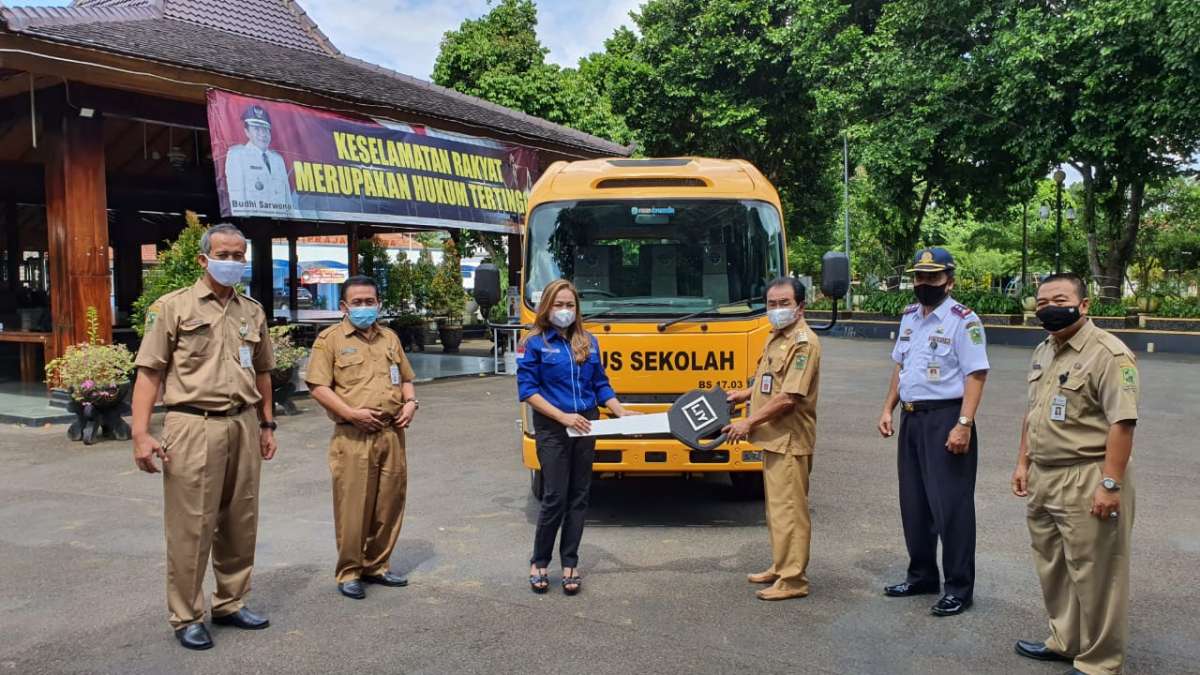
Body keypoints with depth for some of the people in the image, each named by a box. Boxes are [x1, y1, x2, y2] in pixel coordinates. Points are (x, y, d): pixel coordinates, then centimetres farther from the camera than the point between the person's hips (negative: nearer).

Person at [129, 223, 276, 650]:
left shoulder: (253, 311, 14)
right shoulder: (173, 307, -1)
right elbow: (149, 371, -5)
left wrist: (266, 424, 18)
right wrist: (141, 433, -13)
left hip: (243, 425, 5)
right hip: (194, 426, -5)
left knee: (240, 522, 11)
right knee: (190, 526, 0)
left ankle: (230, 604, 26)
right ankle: (186, 617, 14)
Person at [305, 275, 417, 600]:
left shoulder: (390, 338, 18)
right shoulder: (330, 339, 0)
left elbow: (405, 378, 26)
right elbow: (318, 387, -7)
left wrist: (410, 402, 5)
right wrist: (352, 413, -16)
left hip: (392, 434, 5)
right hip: (353, 437, -5)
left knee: (389, 504, 9)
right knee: (353, 507, -3)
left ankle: (375, 566, 23)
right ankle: (348, 573, 11)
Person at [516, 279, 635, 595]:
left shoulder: (589, 342, 9)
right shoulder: (533, 343, -4)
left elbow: (601, 385, 13)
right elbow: (528, 391, -9)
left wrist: (620, 411, -1)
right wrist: (563, 416, -16)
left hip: (585, 427, 4)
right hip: (552, 430, -4)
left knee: (579, 497, 8)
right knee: (555, 497, -3)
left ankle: (570, 564, 19)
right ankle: (539, 562, 16)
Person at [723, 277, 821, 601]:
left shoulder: (804, 342, -17)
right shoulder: (776, 337, 14)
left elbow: (789, 397, -23)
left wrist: (749, 422, -19)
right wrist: (745, 394, 13)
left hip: (789, 440, -10)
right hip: (773, 437, 10)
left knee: (788, 508, -5)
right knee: (775, 506, 17)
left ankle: (792, 580, 3)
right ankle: (780, 567, 29)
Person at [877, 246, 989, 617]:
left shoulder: (963, 320, -11)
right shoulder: (909, 317, 13)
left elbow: (975, 375, -16)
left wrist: (964, 425, -23)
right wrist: (887, 409, 12)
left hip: (946, 419, -8)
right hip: (912, 419, 8)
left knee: (951, 506, -3)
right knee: (914, 503, 15)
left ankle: (959, 588, 9)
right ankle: (922, 575, 29)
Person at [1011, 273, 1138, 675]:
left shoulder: (1108, 354, -15)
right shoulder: (1043, 352, 13)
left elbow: (1122, 423, -21)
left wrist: (1110, 484, -24)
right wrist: (1023, 462, 18)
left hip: (1087, 481, -9)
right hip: (1043, 478, 9)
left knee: (1093, 575, 2)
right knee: (1053, 568, 20)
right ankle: (1065, 641, 37)